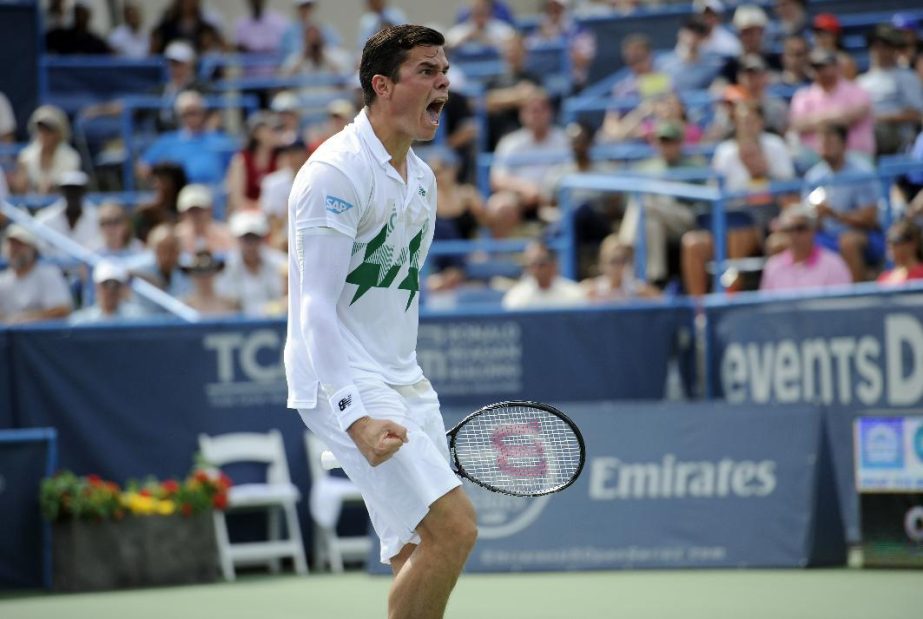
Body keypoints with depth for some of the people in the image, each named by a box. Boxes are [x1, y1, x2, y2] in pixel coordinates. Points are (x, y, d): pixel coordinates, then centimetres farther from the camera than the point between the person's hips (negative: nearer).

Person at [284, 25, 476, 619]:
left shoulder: (421, 177, 14)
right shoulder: (337, 172, -14)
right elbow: (318, 308, -21)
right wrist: (356, 417, -30)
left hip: (404, 384, 9)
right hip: (344, 385, -9)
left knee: (420, 557, 4)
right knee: (453, 527, -18)